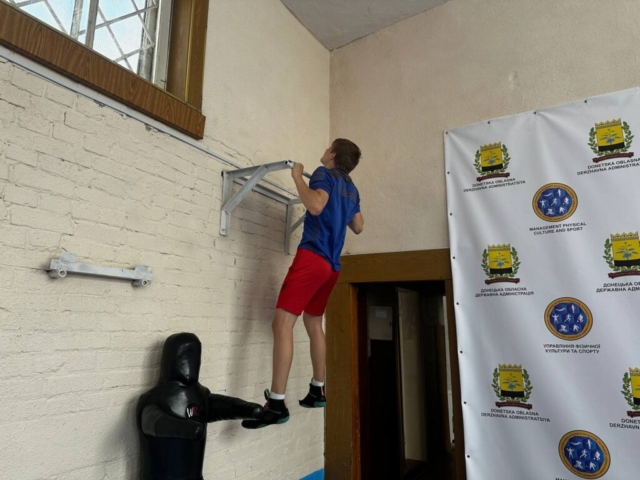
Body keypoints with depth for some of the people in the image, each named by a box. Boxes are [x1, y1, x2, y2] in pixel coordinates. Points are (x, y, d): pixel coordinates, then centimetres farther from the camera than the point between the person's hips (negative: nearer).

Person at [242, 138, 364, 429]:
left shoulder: (324, 174, -1)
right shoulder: (351, 189, 21)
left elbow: (316, 205, -20)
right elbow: (358, 227, 29)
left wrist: (297, 177, -7)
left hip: (313, 256, -9)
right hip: (332, 264, 9)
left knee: (283, 323, -13)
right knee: (314, 323, 20)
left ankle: (277, 404, -18)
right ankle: (317, 391, 26)